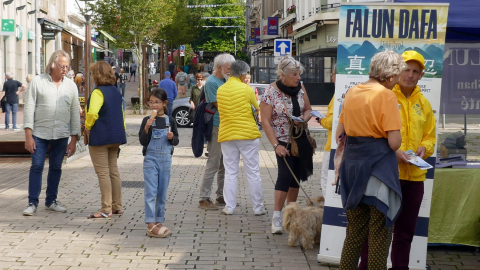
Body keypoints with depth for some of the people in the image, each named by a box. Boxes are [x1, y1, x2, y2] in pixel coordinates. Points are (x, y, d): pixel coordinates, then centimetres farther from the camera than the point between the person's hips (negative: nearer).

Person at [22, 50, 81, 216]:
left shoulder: (71, 86, 8)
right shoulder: (38, 82, 0)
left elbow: (75, 113, 9)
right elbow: (29, 108, -3)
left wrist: (74, 140, 6)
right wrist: (28, 135, -9)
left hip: (61, 136, 3)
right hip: (40, 134, -3)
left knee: (56, 168, 8)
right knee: (37, 167, -3)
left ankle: (51, 202, 19)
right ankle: (32, 203, 4)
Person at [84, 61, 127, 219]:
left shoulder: (98, 92, -15)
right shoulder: (116, 92, 11)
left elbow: (92, 113, -27)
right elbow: (121, 113, 15)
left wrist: (88, 126, -10)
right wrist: (121, 130, 20)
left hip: (100, 137, -8)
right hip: (115, 136, 8)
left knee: (103, 172, -4)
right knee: (113, 170, 13)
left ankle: (106, 210, -3)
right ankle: (117, 206, 18)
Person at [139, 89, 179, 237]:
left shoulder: (170, 120, 4)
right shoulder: (147, 120, -2)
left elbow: (176, 141, 11)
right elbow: (143, 141, -7)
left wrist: (172, 138, -11)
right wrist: (147, 128, -21)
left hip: (165, 159, 3)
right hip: (150, 159, -2)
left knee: (162, 192, 9)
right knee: (150, 192, -7)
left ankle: (159, 221, 19)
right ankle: (150, 224, -8)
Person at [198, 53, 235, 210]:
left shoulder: (225, 81, 16)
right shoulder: (212, 82, -11)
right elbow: (219, 105, -15)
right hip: (216, 127, -9)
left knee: (224, 164, 13)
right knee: (213, 164, -8)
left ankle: (221, 196, 21)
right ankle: (204, 199, -4)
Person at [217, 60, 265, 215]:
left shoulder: (220, 90, 4)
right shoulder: (246, 89, -8)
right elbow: (257, 108, 3)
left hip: (227, 135, 3)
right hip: (248, 133, -3)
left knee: (230, 173, 9)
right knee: (253, 173, 4)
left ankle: (229, 207, 7)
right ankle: (258, 207, 8)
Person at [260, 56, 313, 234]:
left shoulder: (300, 88, 0)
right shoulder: (270, 92, -16)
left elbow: (308, 109, 11)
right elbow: (266, 122, -16)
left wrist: (304, 118, -13)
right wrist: (276, 145, -22)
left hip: (301, 139, 6)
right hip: (283, 140, -6)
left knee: (297, 174, 10)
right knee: (285, 175, -15)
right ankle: (276, 216, -12)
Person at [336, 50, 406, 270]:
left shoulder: (351, 92, 7)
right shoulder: (386, 95, -13)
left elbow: (339, 134, 14)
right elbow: (394, 142, -17)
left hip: (351, 162, 7)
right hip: (378, 165, -7)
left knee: (355, 229, 17)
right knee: (379, 232, 4)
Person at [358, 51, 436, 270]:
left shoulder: (424, 103, 11)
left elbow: (430, 136, 16)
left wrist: (424, 148, -5)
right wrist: (392, 150, -19)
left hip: (414, 175, 5)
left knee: (406, 229, 14)